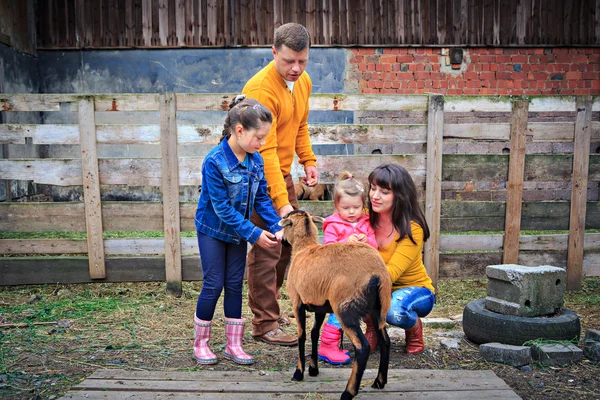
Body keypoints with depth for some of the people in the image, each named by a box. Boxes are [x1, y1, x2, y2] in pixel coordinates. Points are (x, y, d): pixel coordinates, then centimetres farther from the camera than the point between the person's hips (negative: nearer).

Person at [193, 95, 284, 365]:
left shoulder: (256, 160, -7)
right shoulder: (214, 161, -25)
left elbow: (262, 198, 0)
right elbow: (222, 207, -25)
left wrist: (276, 226, -14)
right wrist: (254, 234, -25)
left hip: (238, 230, 5)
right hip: (213, 230, -5)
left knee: (235, 284, 9)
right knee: (214, 285, 1)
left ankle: (233, 345, 19)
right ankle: (200, 344, 19)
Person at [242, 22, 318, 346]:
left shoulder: (303, 82, 3)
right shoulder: (261, 89, -25)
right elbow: (266, 151, -29)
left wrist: (308, 161, 6)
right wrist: (282, 202, -32)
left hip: (282, 173, 9)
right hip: (259, 176, -9)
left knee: (288, 241, 16)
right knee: (266, 249, -6)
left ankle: (267, 306, 33)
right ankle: (264, 325, 6)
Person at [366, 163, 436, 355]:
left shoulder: (412, 229, -24)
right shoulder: (365, 219, -12)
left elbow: (390, 274, -31)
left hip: (415, 289, -3)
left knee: (394, 310, -36)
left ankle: (415, 328, 1)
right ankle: (372, 328, 0)